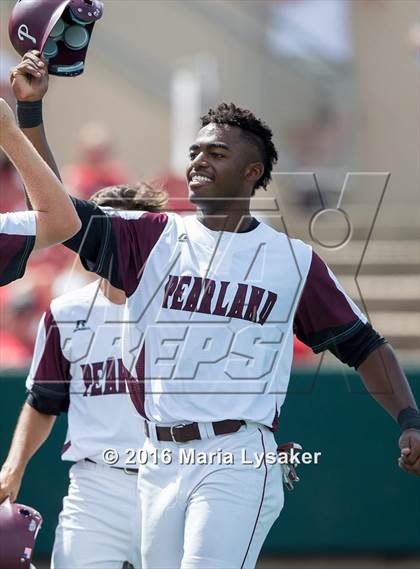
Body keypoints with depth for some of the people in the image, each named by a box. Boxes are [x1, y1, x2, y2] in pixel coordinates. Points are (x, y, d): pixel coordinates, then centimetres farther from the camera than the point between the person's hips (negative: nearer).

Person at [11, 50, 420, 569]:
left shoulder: (293, 260, 8)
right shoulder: (153, 239, 12)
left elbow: (362, 345, 11)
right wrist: (31, 112, -7)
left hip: (237, 460, -4)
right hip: (159, 462, 4)